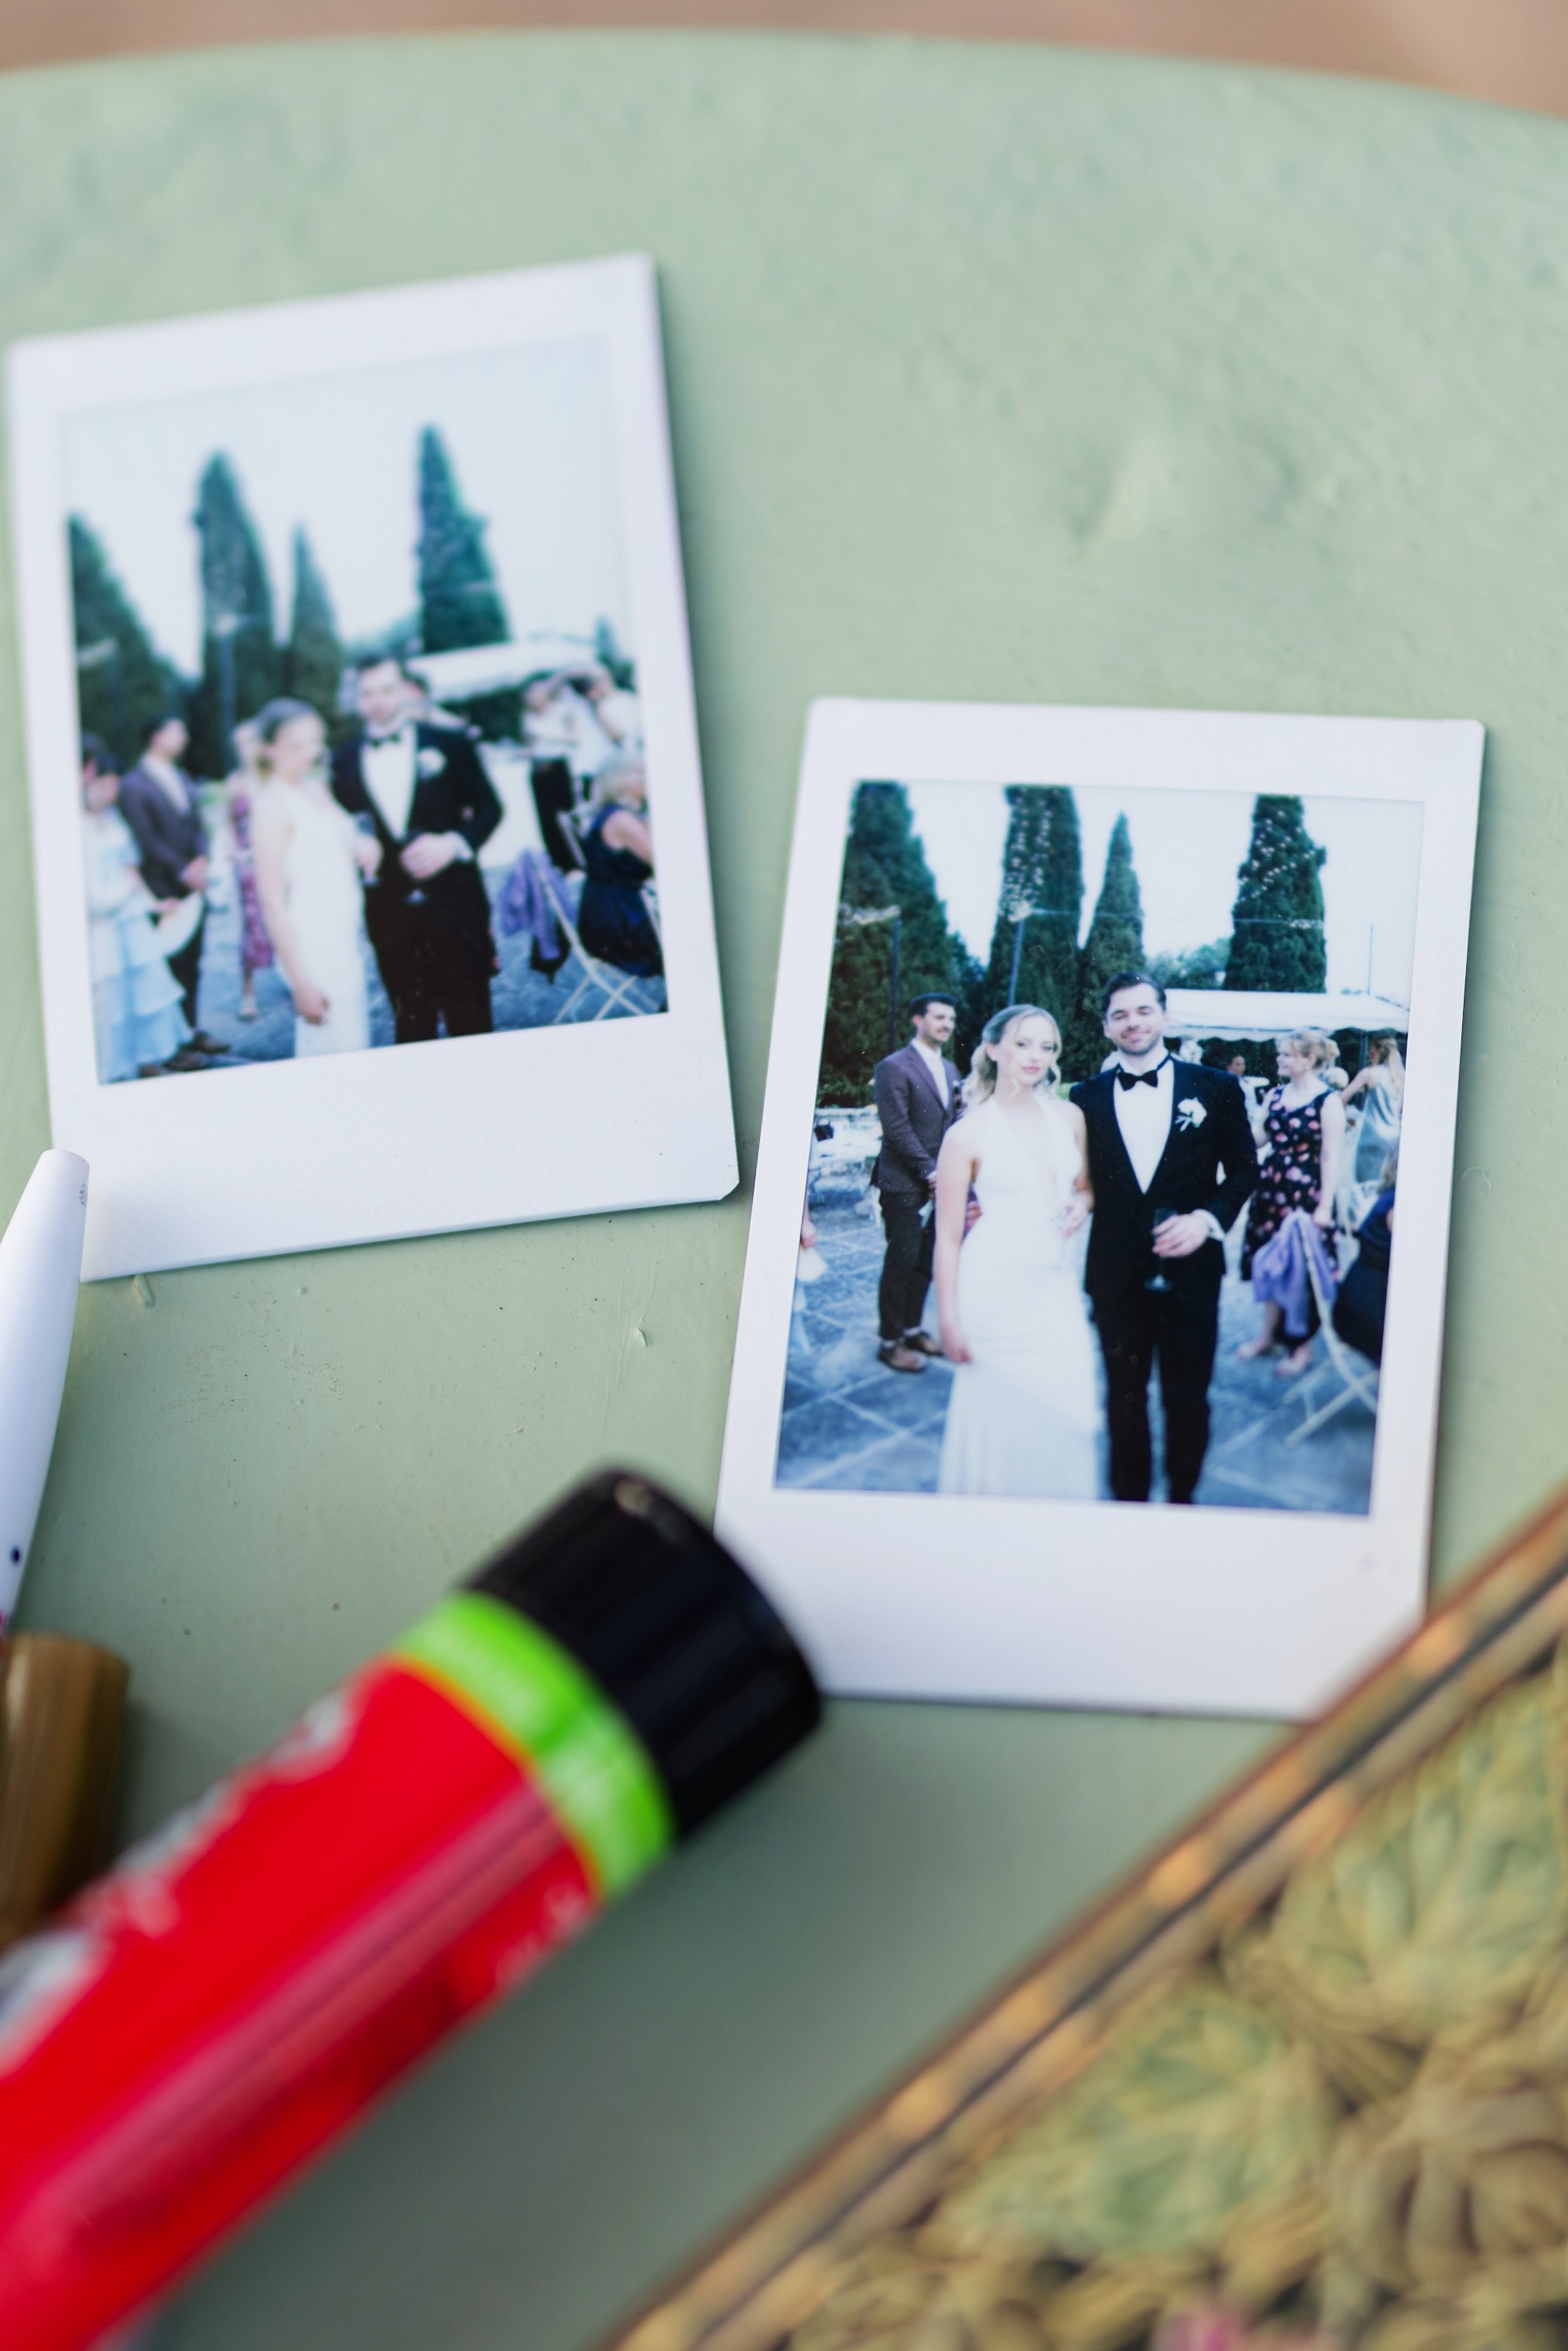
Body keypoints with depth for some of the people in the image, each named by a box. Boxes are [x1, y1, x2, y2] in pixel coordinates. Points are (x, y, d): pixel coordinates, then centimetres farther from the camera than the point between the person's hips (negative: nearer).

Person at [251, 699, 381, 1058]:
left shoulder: (317, 790, 9)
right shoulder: (273, 806, -13)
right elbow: (272, 902, -16)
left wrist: (363, 845, 2)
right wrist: (300, 982, -19)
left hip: (345, 944, 8)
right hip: (313, 953, -8)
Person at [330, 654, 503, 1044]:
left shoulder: (451, 745, 1)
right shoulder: (343, 761, 6)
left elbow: (488, 807, 3)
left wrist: (452, 843, -14)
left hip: (454, 904, -2)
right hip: (389, 914, 2)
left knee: (470, 1020, 3)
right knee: (411, 1023, 8)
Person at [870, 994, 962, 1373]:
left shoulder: (949, 1069, 15)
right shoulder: (894, 1068, -10)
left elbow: (954, 1122, 15)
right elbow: (897, 1128, -15)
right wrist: (929, 1171, -16)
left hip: (937, 1183, 7)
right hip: (904, 1185, -7)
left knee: (925, 1263, 12)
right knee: (901, 1264, -2)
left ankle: (913, 1329, 23)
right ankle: (890, 1341, 6)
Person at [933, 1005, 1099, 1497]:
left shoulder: (1068, 1117, 5)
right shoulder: (967, 1134, -8)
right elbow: (948, 1236, -6)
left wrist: (1082, 1203, -2)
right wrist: (949, 1322, -8)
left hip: (1055, 1285, 4)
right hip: (995, 1287, -4)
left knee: (1065, 1412, 3)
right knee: (1001, 1415, 1)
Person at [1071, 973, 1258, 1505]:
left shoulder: (1216, 1088, 0)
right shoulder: (1087, 1097, 4)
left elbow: (1243, 1168, 3)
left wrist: (1209, 1217, -13)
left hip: (1190, 1270, -1)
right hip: (1117, 1275, 1)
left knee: (1187, 1397, 8)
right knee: (1124, 1397, 11)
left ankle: (1182, 1497, 25)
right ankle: (1129, 1499, 24)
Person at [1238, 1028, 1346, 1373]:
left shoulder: (1328, 1101, -11)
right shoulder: (1276, 1094, 7)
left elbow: (1331, 1158, -13)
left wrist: (1325, 1205, -17)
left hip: (1305, 1195, -6)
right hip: (1271, 1190, 6)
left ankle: (1304, 1345, 14)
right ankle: (1269, 1334, 26)